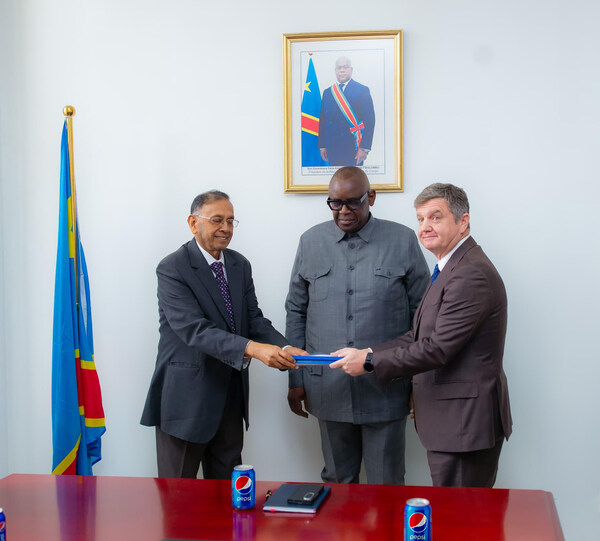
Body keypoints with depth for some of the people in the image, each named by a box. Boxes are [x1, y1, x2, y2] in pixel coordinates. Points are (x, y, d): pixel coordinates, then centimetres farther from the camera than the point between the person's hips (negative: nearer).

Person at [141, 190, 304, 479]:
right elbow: (194, 329, -26)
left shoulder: (240, 265, 9)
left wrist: (285, 349, -16)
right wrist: (253, 349, -37)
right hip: (186, 396, -6)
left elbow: (253, 318, 5)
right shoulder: (172, 269, -15)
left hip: (231, 395, 7)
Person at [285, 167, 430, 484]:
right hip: (329, 387, 2)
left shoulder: (403, 241, 0)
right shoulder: (311, 241, 6)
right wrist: (295, 379, 6)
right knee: (337, 482, 15)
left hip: (385, 389, -2)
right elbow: (296, 312, 10)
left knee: (386, 486, 7)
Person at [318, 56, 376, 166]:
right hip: (333, 148, 3)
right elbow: (323, 120, 13)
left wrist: (364, 148, -13)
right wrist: (322, 146, 6)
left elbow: (370, 120, -5)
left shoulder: (363, 90, 2)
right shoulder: (327, 92, 14)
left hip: (354, 149, -3)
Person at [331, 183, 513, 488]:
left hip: (465, 422, -10)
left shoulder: (471, 274, -19)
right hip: (451, 420, 10)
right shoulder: (452, 268, 15)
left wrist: (370, 362, -15)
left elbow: (438, 348, -22)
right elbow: (420, 336, 14)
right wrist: (367, 353, 4)